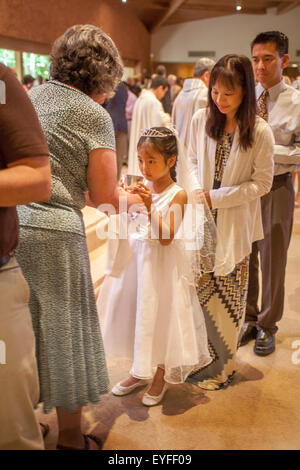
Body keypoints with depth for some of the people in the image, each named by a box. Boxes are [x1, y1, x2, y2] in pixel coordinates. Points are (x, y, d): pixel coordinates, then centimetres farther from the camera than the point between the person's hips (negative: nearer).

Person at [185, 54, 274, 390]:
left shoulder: (260, 132, -13)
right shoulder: (201, 119, -2)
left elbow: (261, 183, -8)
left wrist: (216, 197, -14)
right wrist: (195, 189, -9)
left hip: (235, 225, -3)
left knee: (226, 296, 7)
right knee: (201, 288, 8)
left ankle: (223, 366, 27)